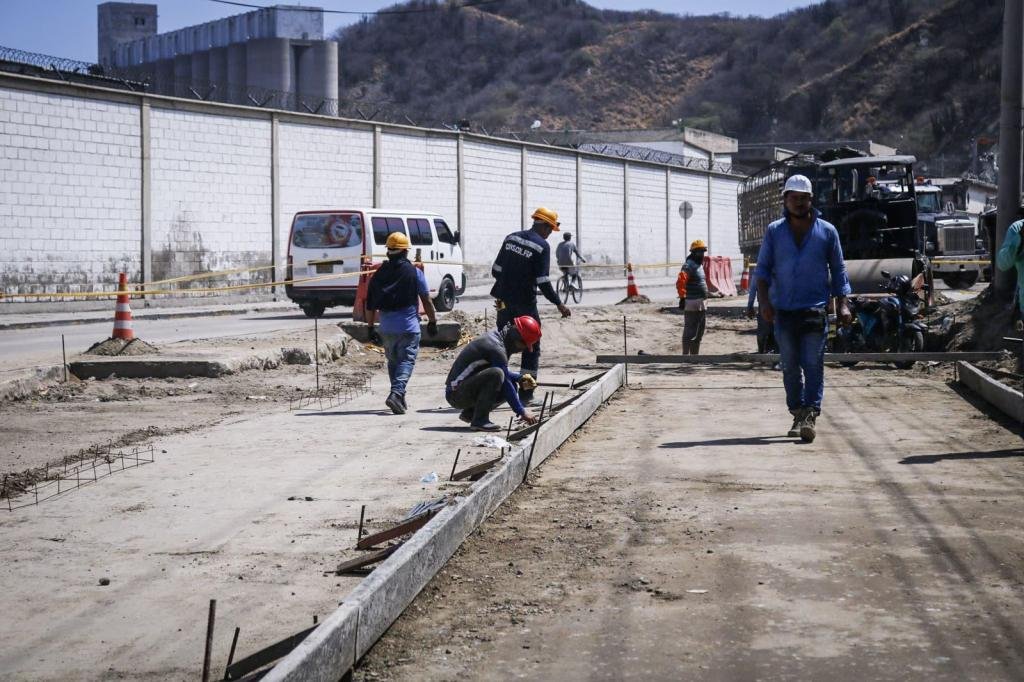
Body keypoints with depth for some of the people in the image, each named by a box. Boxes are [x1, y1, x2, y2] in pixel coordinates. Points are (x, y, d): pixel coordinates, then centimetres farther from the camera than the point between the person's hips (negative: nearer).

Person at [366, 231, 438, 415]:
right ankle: (396, 393, -22)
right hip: (408, 327, -4)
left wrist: (370, 327, 15)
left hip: (386, 328, 4)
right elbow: (426, 300, -3)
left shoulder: (379, 274, 6)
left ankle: (399, 399, 23)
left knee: (393, 361, 18)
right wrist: (432, 321, 8)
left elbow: (370, 303, 8)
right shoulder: (414, 272, -5)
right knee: (406, 361, -2)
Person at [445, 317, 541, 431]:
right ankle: (479, 420, -20)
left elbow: (504, 372, 25)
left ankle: (470, 413, 11)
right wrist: (521, 411, -14)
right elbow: (505, 383, -19)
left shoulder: (494, 336, 10)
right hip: (456, 394, -10)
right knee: (495, 374, -30)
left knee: (513, 386, 8)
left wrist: (520, 378, 8)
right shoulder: (496, 347, -20)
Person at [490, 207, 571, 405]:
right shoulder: (542, 246, -11)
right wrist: (559, 304, -7)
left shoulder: (511, 238, 7)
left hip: (505, 303, 5)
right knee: (531, 349, 6)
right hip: (525, 305, -5)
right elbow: (543, 282, -15)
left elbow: (496, 269, 10)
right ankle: (525, 394, 5)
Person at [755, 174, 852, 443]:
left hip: (815, 310, -2)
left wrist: (842, 304, 4)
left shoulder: (827, 231, 7)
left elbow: (838, 270, 11)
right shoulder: (774, 232, 8)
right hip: (783, 311, 2)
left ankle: (810, 416, -13)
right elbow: (762, 269, 7)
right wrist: (764, 301, -6)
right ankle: (798, 414, 14)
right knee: (790, 367, 6)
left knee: (813, 365, -10)